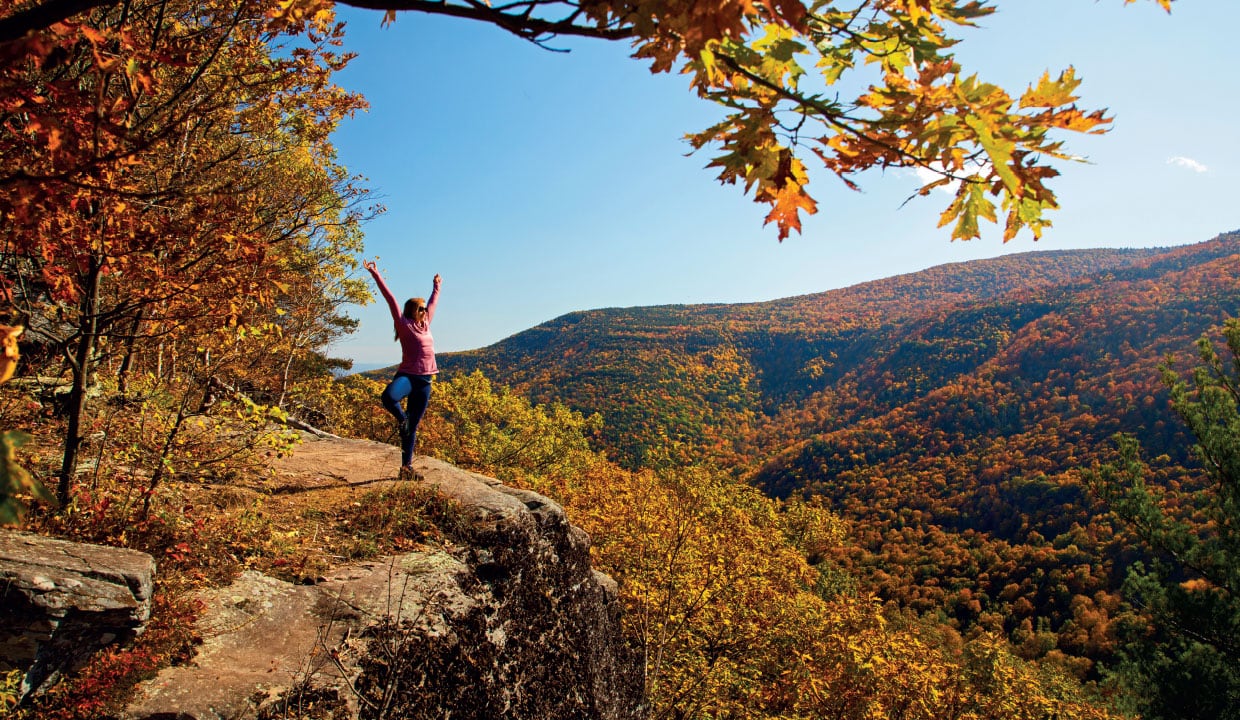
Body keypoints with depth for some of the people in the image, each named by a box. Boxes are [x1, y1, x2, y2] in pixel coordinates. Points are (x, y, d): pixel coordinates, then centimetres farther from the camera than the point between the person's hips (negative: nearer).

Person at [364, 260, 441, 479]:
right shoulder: (404, 325, 0)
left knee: (413, 426, 6)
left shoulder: (425, 325, 16)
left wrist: (436, 287, 45)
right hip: (407, 376, -5)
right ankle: (402, 420, -8)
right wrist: (375, 274, -6)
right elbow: (390, 299, -3)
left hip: (425, 382, 5)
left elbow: (432, 304, 33)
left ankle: (407, 466, 13)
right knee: (388, 396, -39)